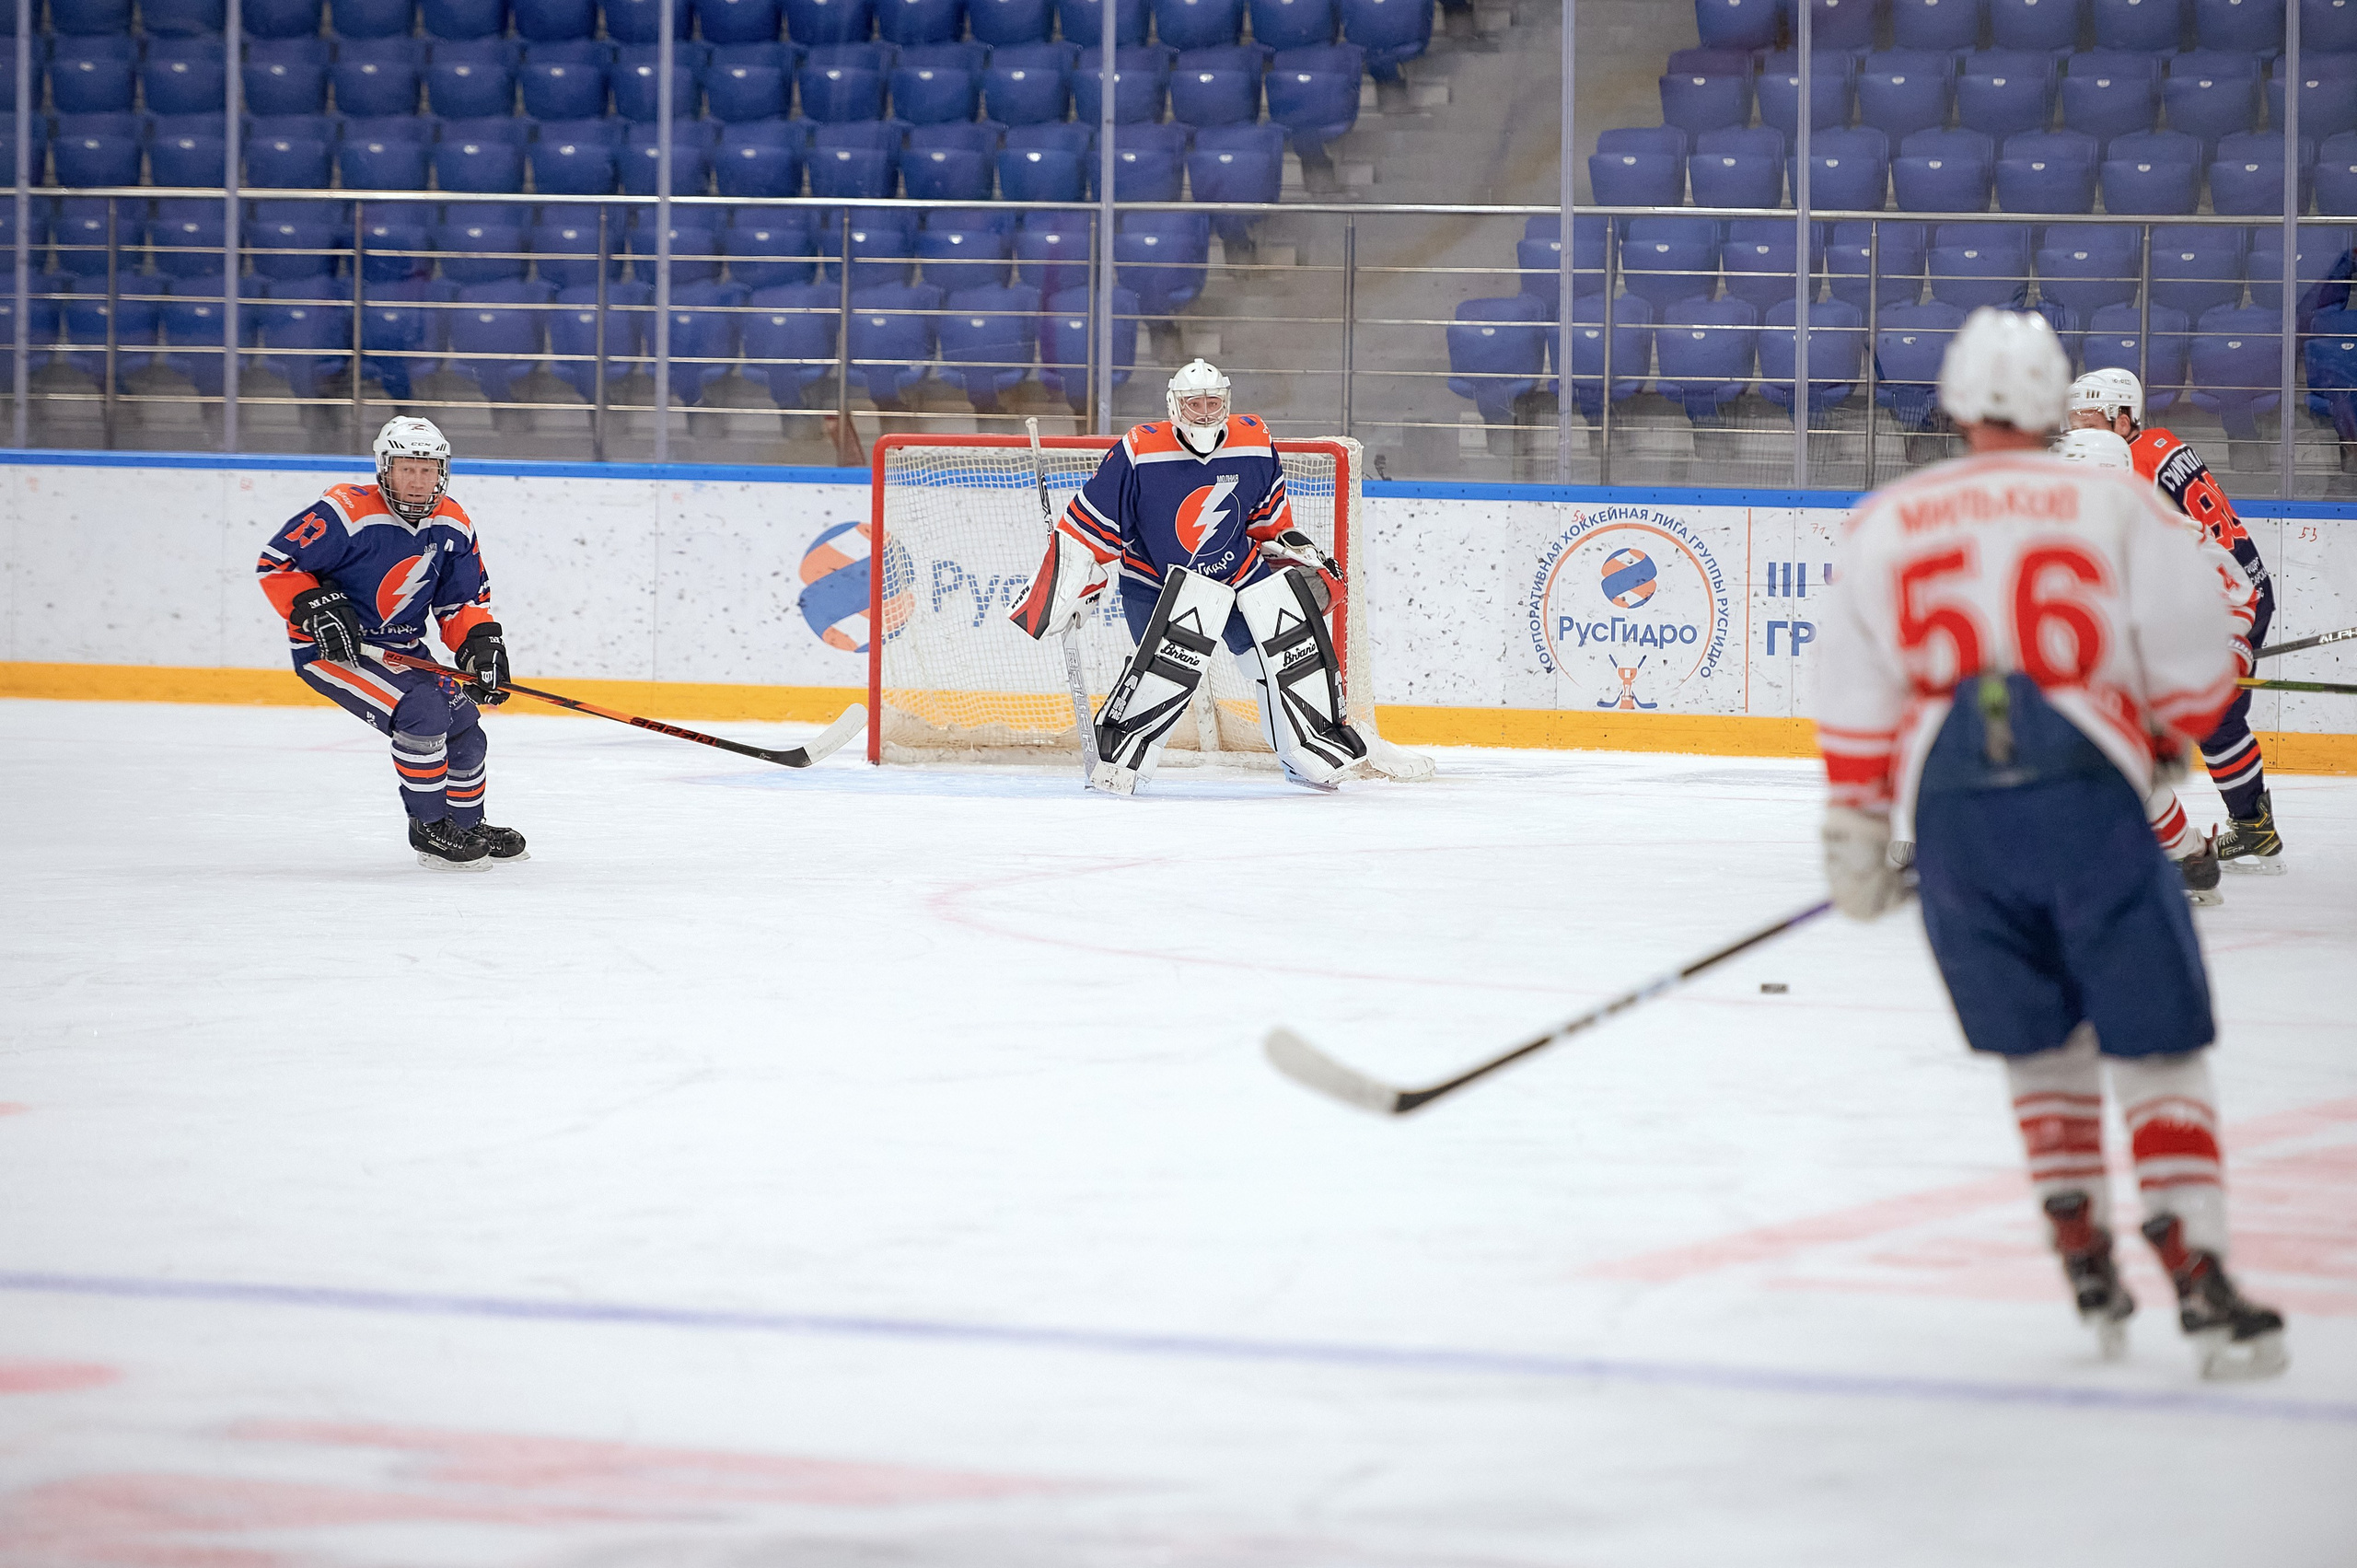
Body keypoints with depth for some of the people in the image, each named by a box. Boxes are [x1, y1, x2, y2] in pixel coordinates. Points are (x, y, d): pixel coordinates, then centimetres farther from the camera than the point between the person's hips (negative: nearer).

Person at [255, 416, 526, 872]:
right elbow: (276, 562, -17)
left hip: (401, 647, 8)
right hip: (330, 648, -8)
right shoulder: (347, 514, -23)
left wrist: (481, 643, -10)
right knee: (421, 710, -25)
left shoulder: (454, 527, -2)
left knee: (462, 723, 12)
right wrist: (316, 607, -28)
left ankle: (467, 822, 38)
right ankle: (429, 829, -11)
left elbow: (462, 600, 7)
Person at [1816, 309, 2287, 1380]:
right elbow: (2195, 676, 7)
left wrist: (1856, 849, 18)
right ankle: (2199, 1283, -8)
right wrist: (2161, 736, 27)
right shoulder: (2117, 506, 6)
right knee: (2155, 1051, 2)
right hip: (2087, 796, -2)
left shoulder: (1880, 528, 12)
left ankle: (2088, 1268, 15)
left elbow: (1856, 718, 10)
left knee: (2042, 1050, 18)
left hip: (1950, 809, 2)